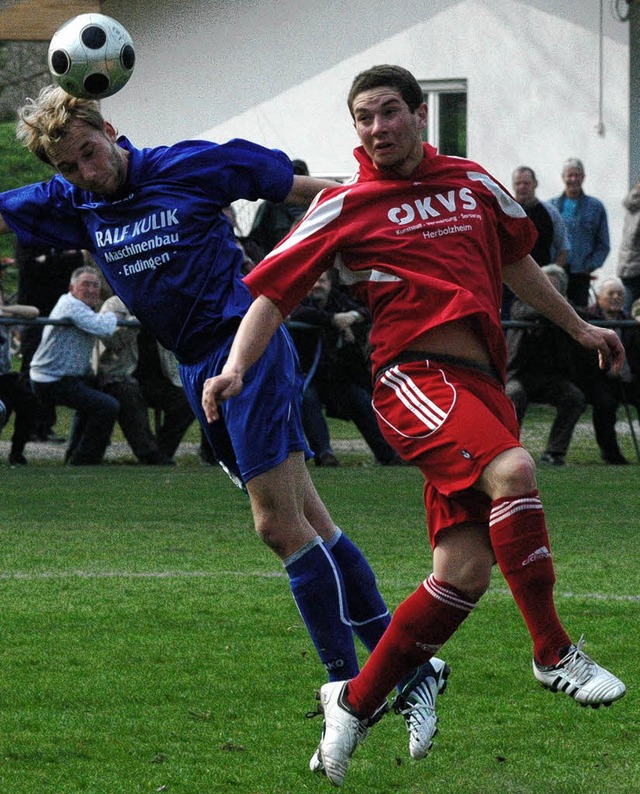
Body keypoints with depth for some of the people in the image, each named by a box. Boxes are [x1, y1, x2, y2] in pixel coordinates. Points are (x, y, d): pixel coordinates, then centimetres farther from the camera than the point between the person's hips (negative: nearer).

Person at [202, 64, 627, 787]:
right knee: (512, 470, -32)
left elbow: (514, 263, 34)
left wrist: (578, 327, 41)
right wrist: (235, 368, -15)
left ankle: (354, 702, 8)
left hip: (481, 386, 6)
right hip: (413, 372, -6)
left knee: (465, 571, -5)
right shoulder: (346, 206, 2)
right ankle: (553, 652, -24)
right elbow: (273, 292, 0)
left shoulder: (474, 183, 17)